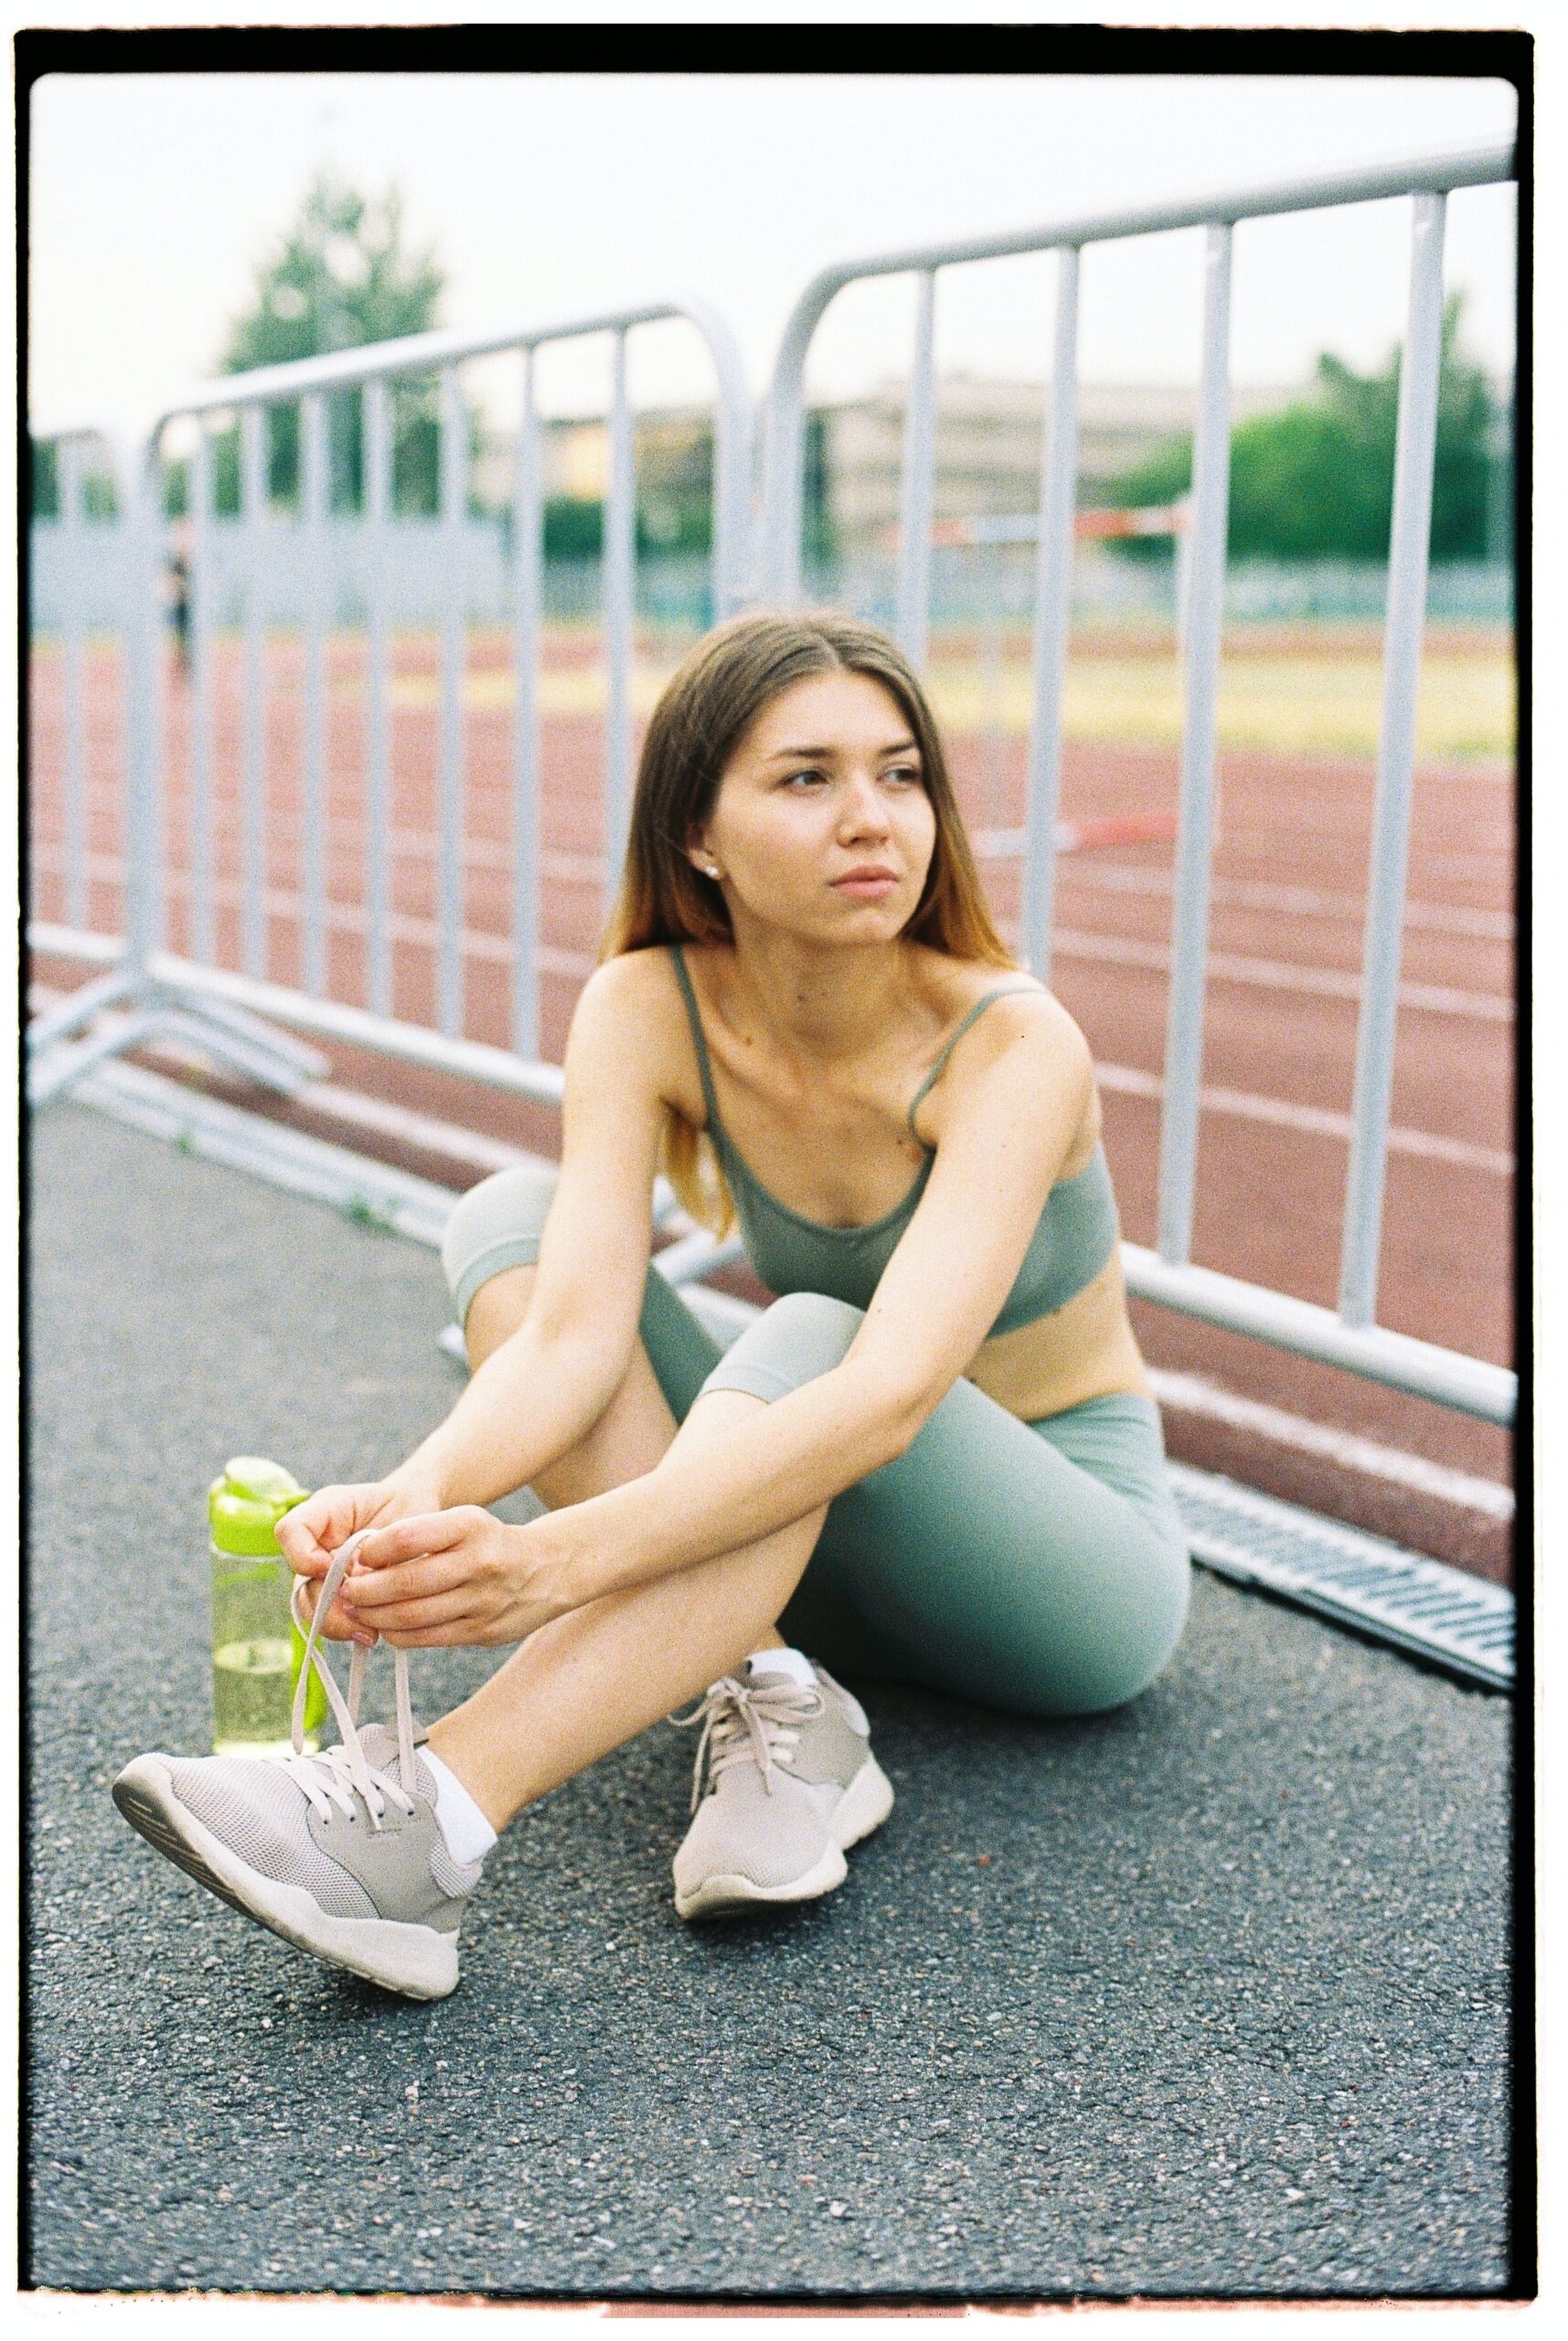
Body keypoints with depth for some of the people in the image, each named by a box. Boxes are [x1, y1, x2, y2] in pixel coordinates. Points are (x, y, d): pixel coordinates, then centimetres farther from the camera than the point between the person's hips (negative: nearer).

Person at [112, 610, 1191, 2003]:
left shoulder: (1013, 1047, -25)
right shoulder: (648, 1009, -13)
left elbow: (891, 1393, -39)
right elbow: (575, 1336, -25)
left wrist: (554, 1559, -52)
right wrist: (417, 1498, -46)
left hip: (1082, 1557, -4)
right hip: (825, 1540, 4)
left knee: (807, 1335, -36)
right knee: (511, 1217, -15)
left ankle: (424, 1827, -46)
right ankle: (766, 1701, -26)